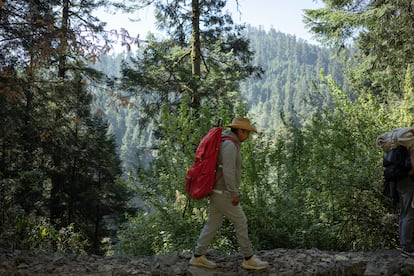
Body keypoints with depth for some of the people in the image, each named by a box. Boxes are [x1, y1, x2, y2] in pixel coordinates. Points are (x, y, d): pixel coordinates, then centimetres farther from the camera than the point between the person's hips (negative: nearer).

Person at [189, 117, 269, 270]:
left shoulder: (225, 143, 13)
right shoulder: (229, 144, -20)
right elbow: (228, 170, -26)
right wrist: (234, 193, -23)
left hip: (219, 191, 10)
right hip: (223, 193, -10)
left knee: (213, 224, 13)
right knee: (241, 223, 0)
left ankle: (198, 257, 17)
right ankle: (249, 259, 11)